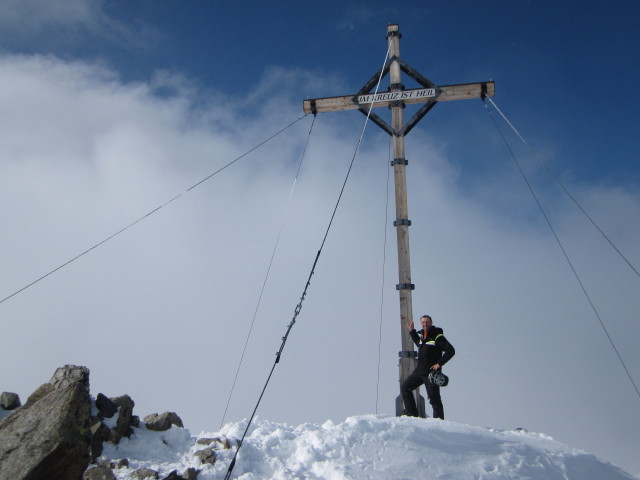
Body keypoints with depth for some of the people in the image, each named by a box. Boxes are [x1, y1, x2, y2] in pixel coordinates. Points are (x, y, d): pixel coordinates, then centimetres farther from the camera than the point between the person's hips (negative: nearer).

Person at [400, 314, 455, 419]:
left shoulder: (437, 337, -11)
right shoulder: (422, 335, 12)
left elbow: (451, 351, -16)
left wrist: (439, 363, -17)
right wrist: (412, 332, 27)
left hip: (431, 372, -8)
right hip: (419, 370, 8)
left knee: (434, 398, -5)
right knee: (405, 387, 13)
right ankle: (412, 413, 17)